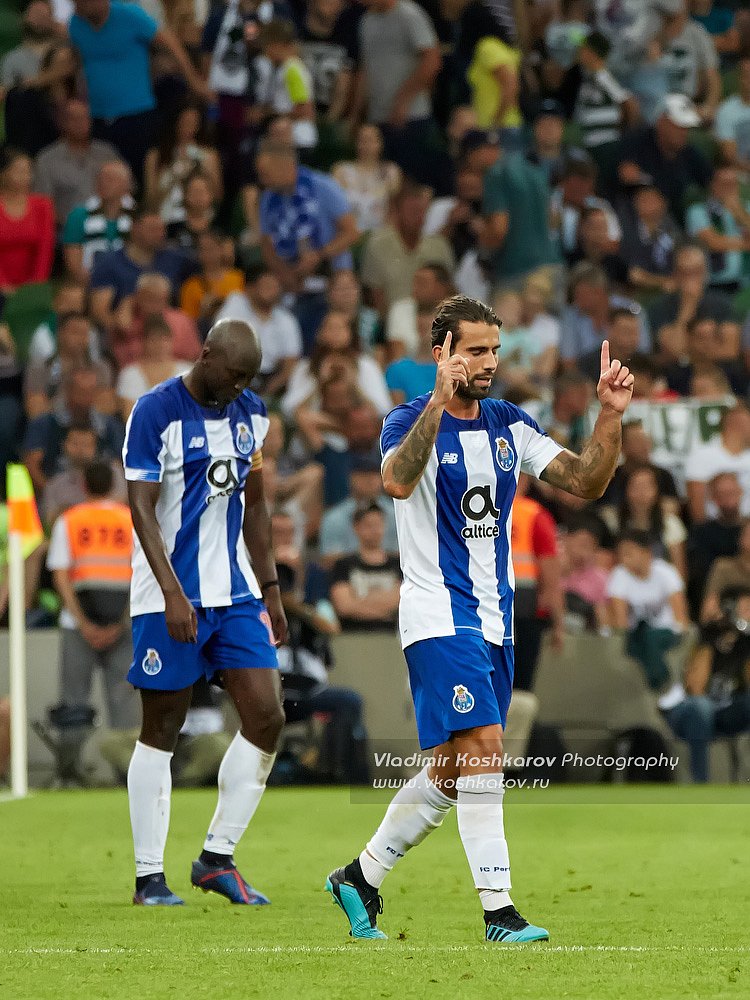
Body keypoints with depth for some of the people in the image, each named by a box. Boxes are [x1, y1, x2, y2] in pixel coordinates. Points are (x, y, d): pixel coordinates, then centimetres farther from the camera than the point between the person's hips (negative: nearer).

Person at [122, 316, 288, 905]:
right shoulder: (156, 412, -11)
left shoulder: (251, 414, 9)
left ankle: (217, 857, 7)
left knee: (267, 718, -3)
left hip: (236, 592, 6)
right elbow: (142, 509, -15)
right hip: (170, 597, -6)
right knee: (162, 730, 0)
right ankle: (149, 875, 6)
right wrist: (173, 594, -23)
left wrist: (270, 590, 16)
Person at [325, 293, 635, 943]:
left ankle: (361, 878, 26)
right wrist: (439, 401, -40)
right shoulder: (413, 421, -9)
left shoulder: (509, 425, 10)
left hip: (495, 621, 7)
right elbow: (398, 481, -32)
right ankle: (498, 911, -16)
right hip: (439, 617, -7)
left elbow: (586, 482, 4)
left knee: (451, 774, 11)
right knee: (484, 749, -18)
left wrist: (610, 416, -11)